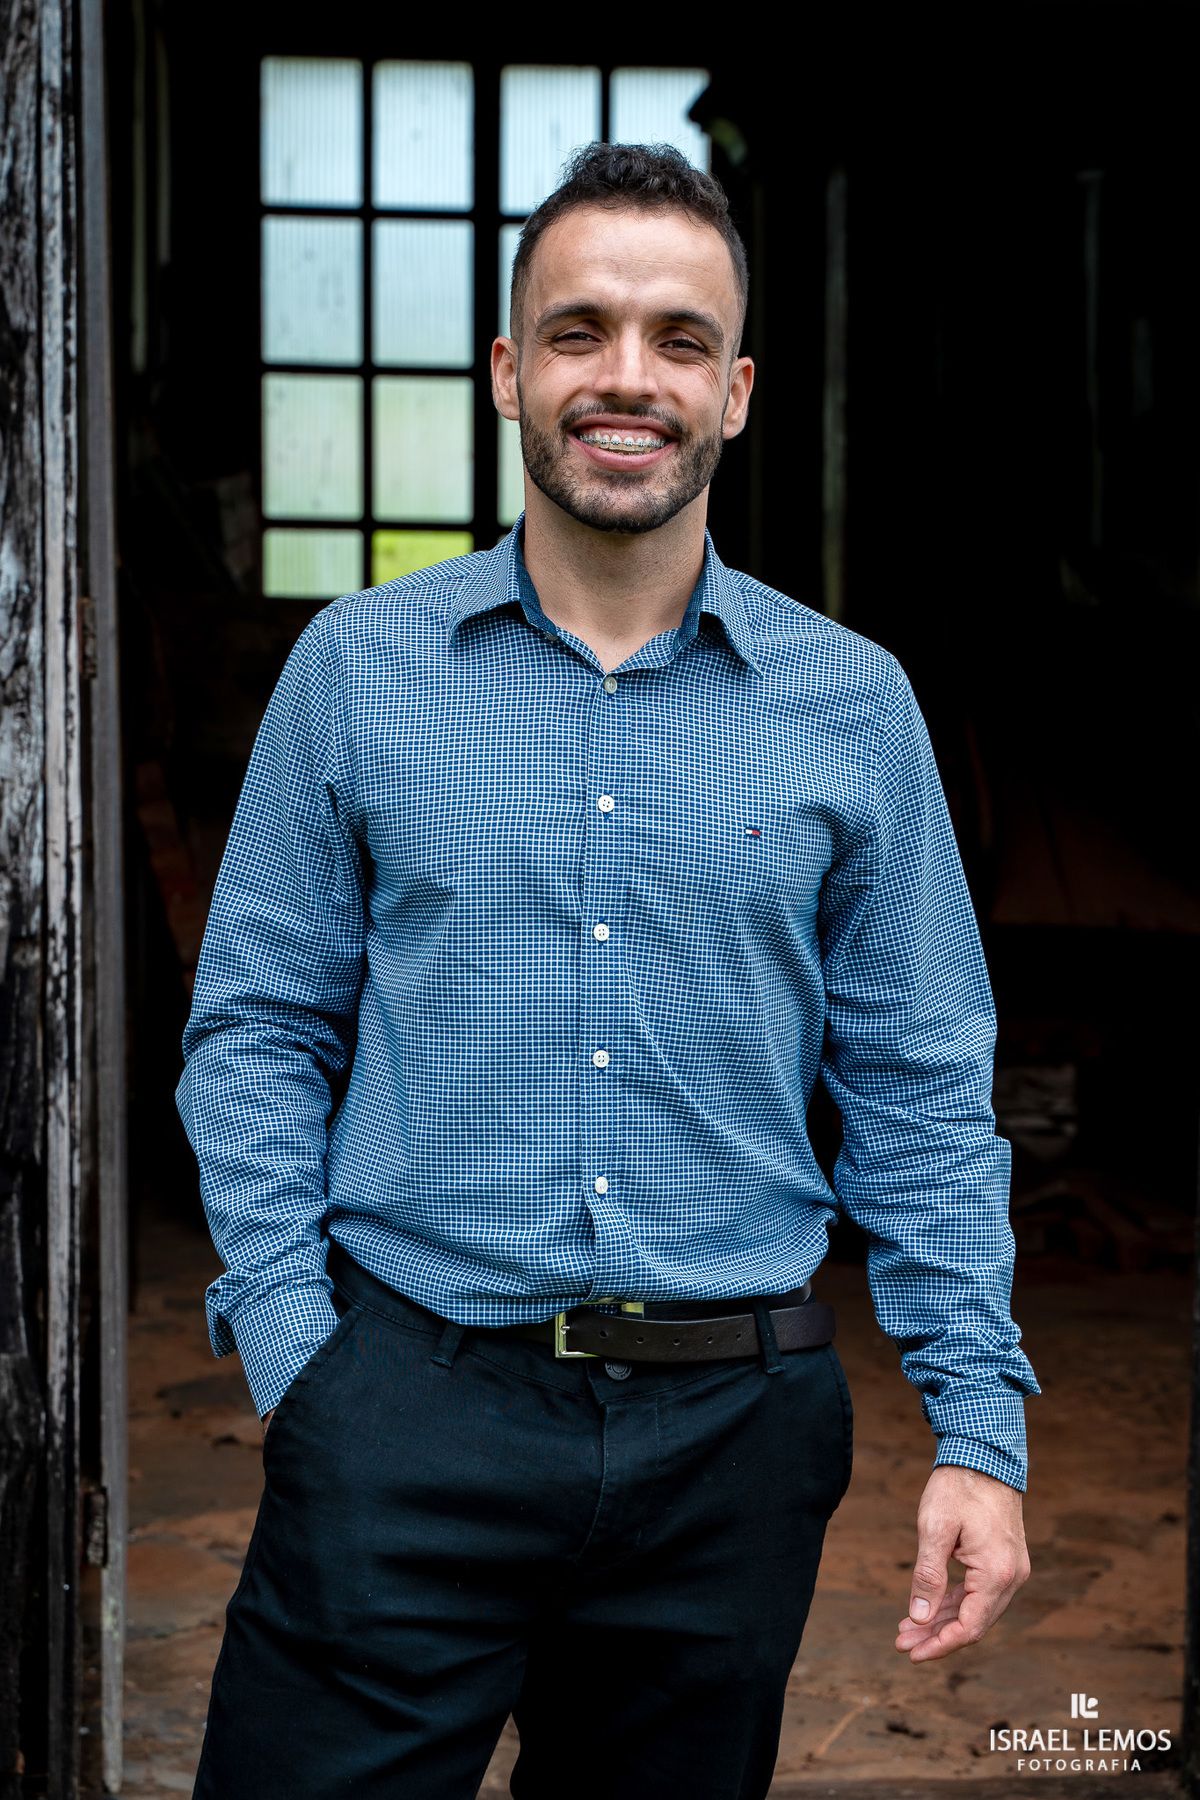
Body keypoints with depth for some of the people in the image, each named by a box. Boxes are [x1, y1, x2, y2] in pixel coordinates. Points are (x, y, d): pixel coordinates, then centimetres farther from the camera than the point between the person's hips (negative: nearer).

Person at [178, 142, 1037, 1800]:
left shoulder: (854, 706, 3)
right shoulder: (356, 669, 2)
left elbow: (921, 1089, 5)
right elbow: (256, 1030, 4)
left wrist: (981, 1427, -1)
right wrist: (297, 1356, -6)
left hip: (733, 1427, 2)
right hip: (411, 1412, -1)